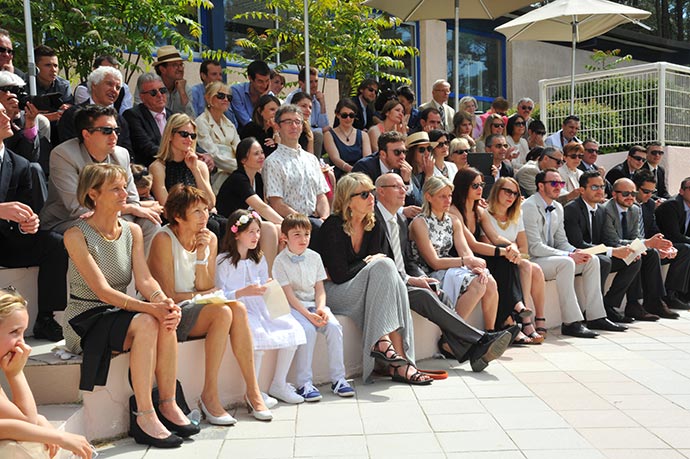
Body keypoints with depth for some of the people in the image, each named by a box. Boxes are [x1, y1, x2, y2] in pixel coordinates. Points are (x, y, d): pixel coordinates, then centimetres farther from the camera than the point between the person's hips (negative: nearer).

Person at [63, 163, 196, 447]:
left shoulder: (132, 231, 5)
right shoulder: (77, 235, -13)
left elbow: (145, 279, -5)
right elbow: (102, 290, -21)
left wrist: (163, 301, -27)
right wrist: (149, 307, -34)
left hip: (119, 312, 5)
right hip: (86, 320, -5)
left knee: (166, 319, -26)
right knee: (146, 322, -32)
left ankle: (168, 405, -16)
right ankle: (144, 417, -26)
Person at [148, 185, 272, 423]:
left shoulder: (210, 238, 4)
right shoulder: (164, 240, -14)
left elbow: (207, 289, -1)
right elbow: (168, 296, -14)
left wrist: (201, 255, -12)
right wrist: (200, 295, -7)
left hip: (196, 308, 6)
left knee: (238, 308, -23)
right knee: (223, 312, -29)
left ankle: (253, 391, -17)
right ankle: (209, 395, -19)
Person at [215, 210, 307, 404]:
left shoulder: (259, 259, 17)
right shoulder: (223, 261, -4)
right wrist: (244, 292, -24)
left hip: (259, 308, 6)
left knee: (293, 328, -14)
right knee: (258, 334, -33)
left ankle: (279, 384, -2)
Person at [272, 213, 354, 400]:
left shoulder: (314, 257, 8)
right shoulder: (281, 261, -6)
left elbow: (320, 288, 8)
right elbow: (289, 295, -12)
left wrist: (321, 308, -12)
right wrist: (308, 315, -21)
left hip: (313, 304, 4)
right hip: (292, 307, -4)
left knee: (334, 326, -21)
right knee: (308, 330, -31)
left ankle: (337, 378, -11)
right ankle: (304, 383, -21)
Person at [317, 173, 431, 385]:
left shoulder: (373, 226, 6)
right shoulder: (333, 226, -15)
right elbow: (339, 275, -18)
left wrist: (381, 265, -15)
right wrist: (367, 263, -8)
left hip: (361, 290, 7)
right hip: (331, 292, -7)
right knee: (384, 266, -24)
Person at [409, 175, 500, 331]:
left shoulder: (454, 222, 13)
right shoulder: (419, 223, -9)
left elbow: (466, 251, 2)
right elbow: (434, 262, -14)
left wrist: (477, 266, -19)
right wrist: (466, 261, -19)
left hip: (452, 270, 7)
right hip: (430, 276, -7)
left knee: (490, 282, -18)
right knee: (478, 284, -27)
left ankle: (490, 333, -4)